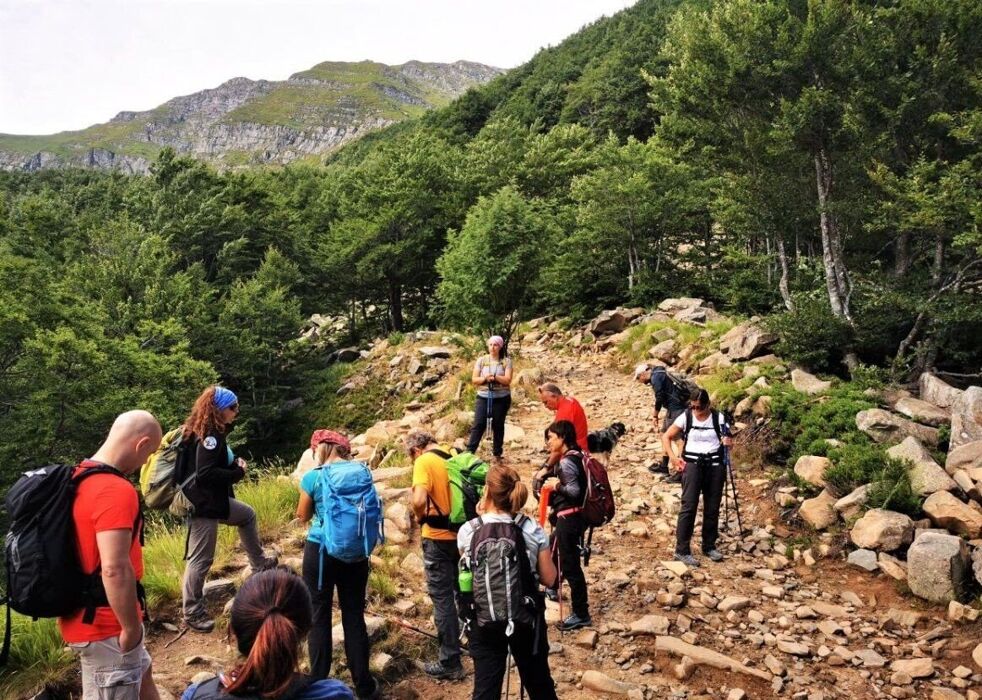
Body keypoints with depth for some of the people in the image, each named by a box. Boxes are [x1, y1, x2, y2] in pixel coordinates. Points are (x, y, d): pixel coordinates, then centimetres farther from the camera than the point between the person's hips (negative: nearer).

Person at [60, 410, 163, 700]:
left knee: (140, 674, 25)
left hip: (87, 616, 9)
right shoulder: (116, 490, -26)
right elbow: (115, 569, -32)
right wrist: (131, 628, -21)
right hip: (105, 626, -9)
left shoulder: (79, 478, 5)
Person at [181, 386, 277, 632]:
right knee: (201, 560, 0)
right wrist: (238, 473, -17)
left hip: (214, 500, 10)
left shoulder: (212, 431, 9)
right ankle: (192, 613, 12)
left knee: (247, 515, 26)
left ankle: (259, 564, 40)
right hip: (202, 504, -10)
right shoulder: (208, 435, -22)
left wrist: (235, 463, -1)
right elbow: (205, 473, -29)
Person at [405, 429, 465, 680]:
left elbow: (419, 500, -28)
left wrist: (421, 516, -8)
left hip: (439, 537, -6)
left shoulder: (424, 462, -14)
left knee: (442, 597, 3)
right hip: (463, 533, 6)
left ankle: (450, 662, 9)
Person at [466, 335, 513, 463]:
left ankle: (497, 454, 18)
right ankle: (469, 452, -4)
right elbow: (474, 379, 0)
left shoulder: (506, 361, -2)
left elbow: (507, 380, -11)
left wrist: (495, 377, -24)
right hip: (483, 397, 1)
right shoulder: (481, 360, 3)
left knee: (498, 426, 8)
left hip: (501, 398, -1)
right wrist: (485, 378, -18)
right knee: (478, 424, -5)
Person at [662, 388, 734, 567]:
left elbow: (727, 440, 8)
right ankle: (682, 550, -4)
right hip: (692, 464, -2)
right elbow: (666, 436, 3)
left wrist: (728, 442, -16)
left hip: (715, 465, 2)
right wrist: (673, 457, -8)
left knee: (712, 508, 8)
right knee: (689, 506, -8)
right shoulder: (686, 417, -3)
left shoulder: (718, 418, 0)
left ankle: (709, 546, 24)